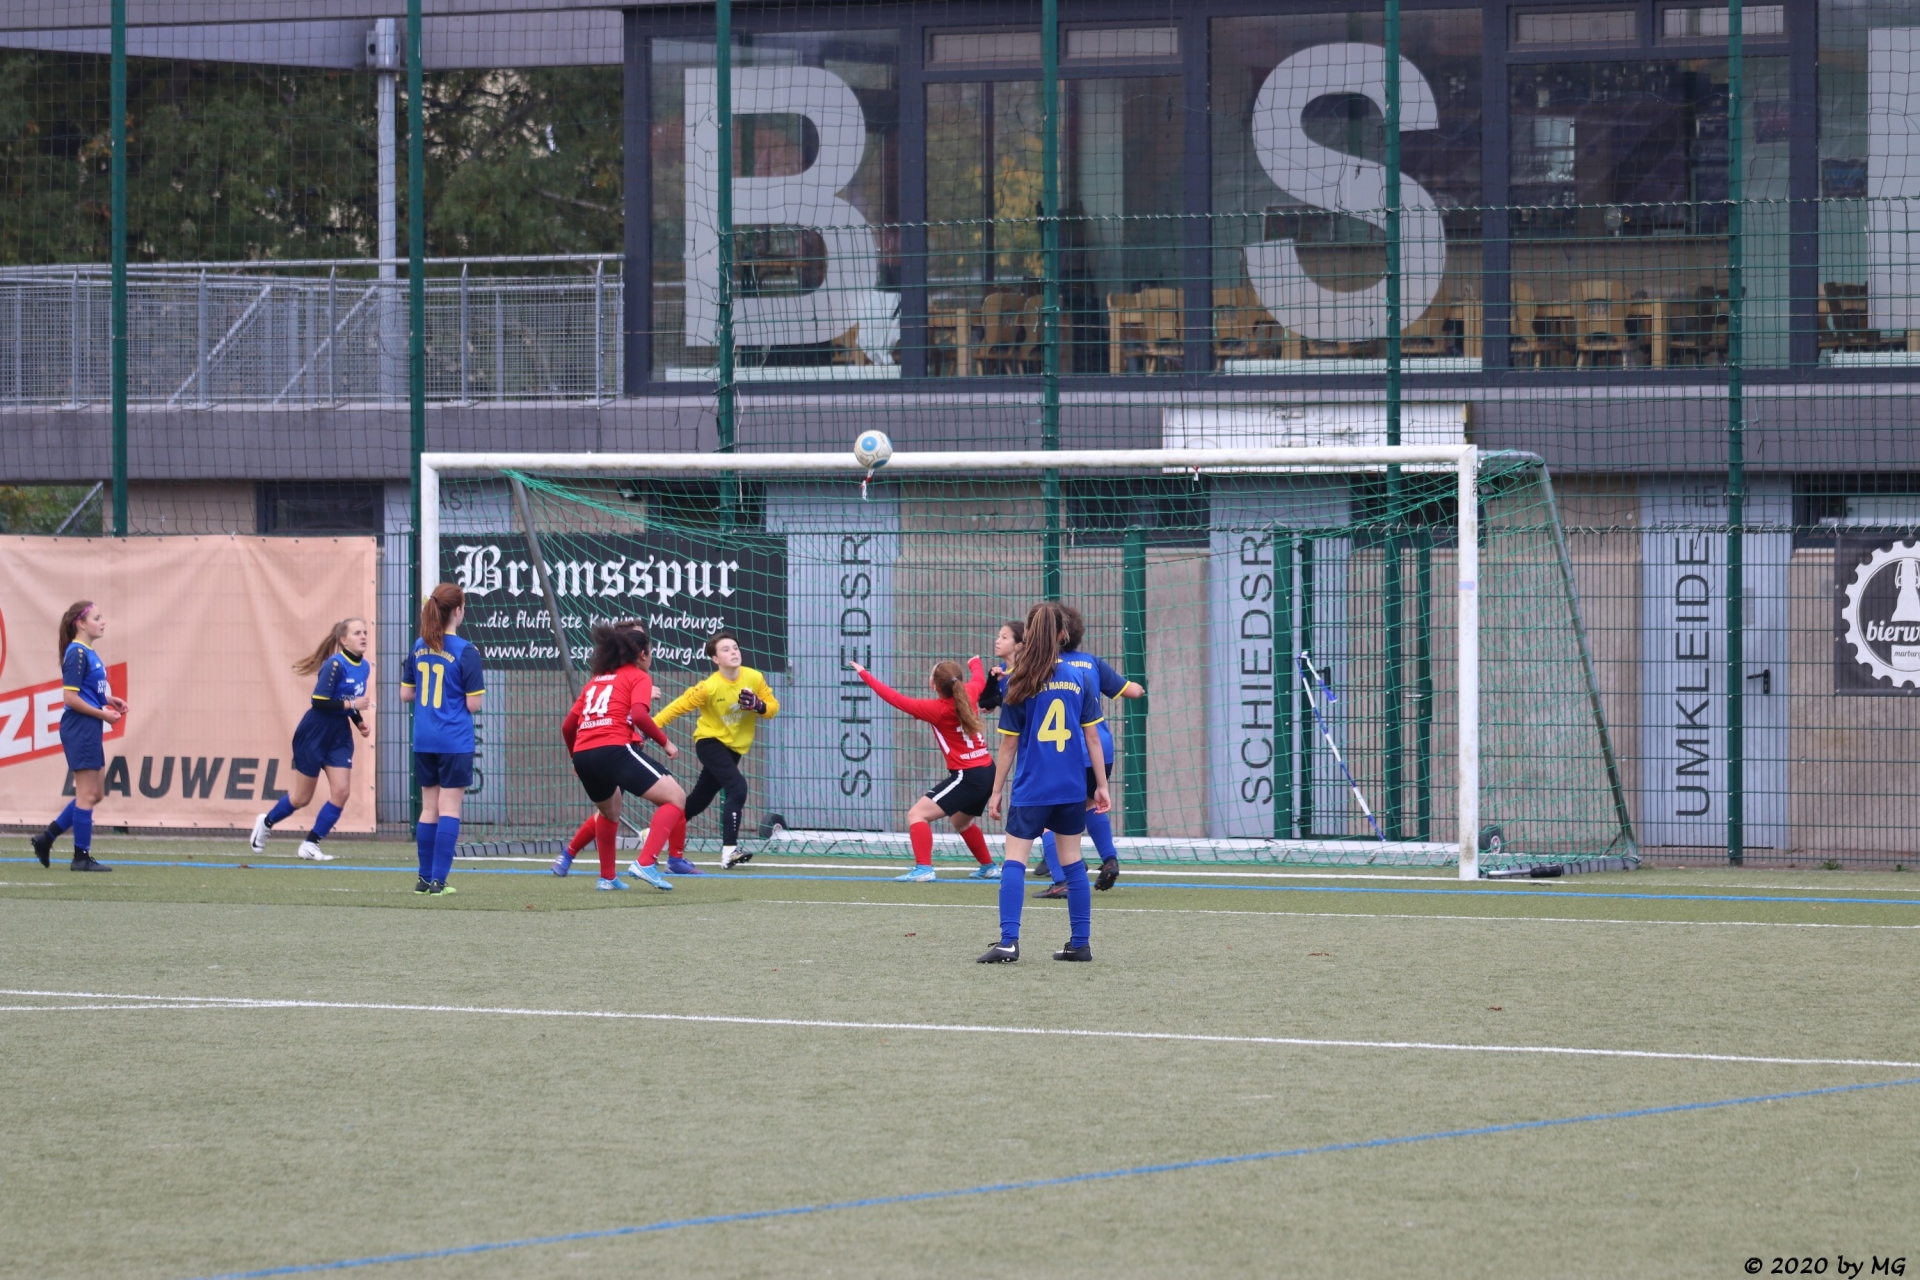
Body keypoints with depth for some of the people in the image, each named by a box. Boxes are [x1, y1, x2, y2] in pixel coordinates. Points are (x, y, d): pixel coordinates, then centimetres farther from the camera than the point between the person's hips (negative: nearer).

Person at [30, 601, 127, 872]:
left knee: (94, 794, 13)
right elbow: (70, 697, -19)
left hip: (90, 731, 10)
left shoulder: (89, 653, 14)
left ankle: (47, 838, 18)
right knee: (87, 794, -5)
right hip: (80, 727, -10)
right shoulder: (77, 654, -14)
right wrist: (103, 714, -16)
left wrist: (109, 701, 9)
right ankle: (82, 857, 1)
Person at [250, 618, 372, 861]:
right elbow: (319, 701, -25)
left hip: (340, 736, 6)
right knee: (302, 798, 5)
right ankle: (265, 823, 33)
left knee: (341, 791, -8)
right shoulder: (335, 665, -20)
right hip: (314, 734, -6)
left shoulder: (364, 667, 3)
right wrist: (351, 705, -27)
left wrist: (358, 721, 0)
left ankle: (310, 844, 3)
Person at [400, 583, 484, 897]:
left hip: (423, 741, 6)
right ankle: (438, 880, -7)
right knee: (449, 809, -3)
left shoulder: (419, 648, 6)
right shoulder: (465, 652, -12)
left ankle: (425, 879, 14)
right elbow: (473, 704, -11)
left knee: (429, 809, 12)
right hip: (455, 741, -6)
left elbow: (406, 694, 12)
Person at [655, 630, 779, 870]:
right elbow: (678, 706, -15)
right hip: (710, 741, -6)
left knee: (700, 800, 14)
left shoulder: (754, 678, -9)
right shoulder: (709, 687, -22)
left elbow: (773, 706, 0)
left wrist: (759, 706, -23)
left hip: (735, 747, 6)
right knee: (737, 788, -25)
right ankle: (729, 851, -26)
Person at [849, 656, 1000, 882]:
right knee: (961, 821, 33)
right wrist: (975, 663, 50)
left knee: (917, 814, -11)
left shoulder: (938, 709, -17)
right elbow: (979, 679, 26)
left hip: (968, 776, -9)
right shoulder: (968, 694, 0)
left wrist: (865, 675, -7)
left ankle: (923, 868, -21)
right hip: (988, 772, 9)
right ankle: (988, 867, 43)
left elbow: (896, 699, -15)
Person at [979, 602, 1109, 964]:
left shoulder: (1019, 684, -6)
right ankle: (1081, 943, 14)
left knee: (1014, 861, -2)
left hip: (1031, 788, -3)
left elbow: (1009, 744, -3)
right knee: (1072, 862, 13)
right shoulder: (1080, 678, 1)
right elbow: (1092, 736, 3)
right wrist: (1101, 785, 10)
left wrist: (997, 790, 5)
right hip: (1072, 786, 3)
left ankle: (1008, 942, -14)